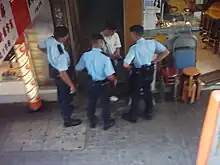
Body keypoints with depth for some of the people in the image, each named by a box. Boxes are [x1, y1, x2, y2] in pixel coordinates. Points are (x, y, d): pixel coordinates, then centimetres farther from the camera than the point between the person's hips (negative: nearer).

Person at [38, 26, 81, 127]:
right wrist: (72, 85, -26)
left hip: (53, 68, 9)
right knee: (65, 94, 10)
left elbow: (40, 46, 5)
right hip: (59, 73, -8)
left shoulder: (49, 40, -17)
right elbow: (62, 73, -36)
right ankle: (67, 120, 28)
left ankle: (64, 108, 57)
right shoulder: (61, 54, -41)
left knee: (61, 91, 31)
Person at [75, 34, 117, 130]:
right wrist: (115, 80, -3)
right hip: (102, 85, -3)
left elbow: (78, 69, 3)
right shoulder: (105, 57, -25)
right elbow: (110, 76, -26)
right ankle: (107, 123, 34)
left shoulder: (85, 55, -12)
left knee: (91, 102, 23)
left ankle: (92, 122, 40)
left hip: (91, 84, 4)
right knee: (105, 103, 17)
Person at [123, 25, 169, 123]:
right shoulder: (152, 42, -8)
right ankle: (149, 113, 37)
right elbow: (166, 52, -4)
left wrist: (130, 65, -4)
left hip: (139, 73, -5)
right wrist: (155, 61, 1)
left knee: (135, 93, 13)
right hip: (150, 71, 5)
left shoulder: (134, 47, -23)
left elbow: (125, 65, -28)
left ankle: (133, 116, 28)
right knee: (147, 91, 23)